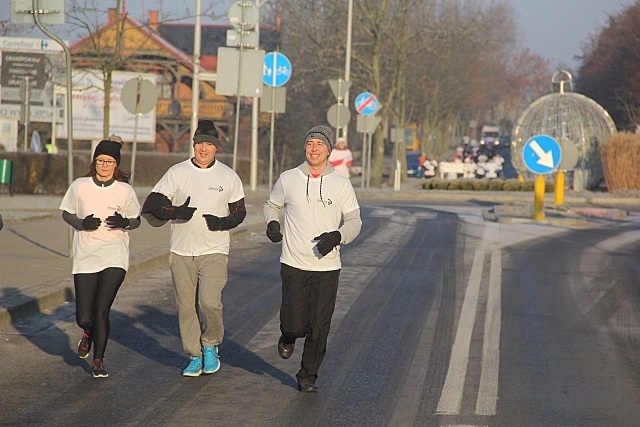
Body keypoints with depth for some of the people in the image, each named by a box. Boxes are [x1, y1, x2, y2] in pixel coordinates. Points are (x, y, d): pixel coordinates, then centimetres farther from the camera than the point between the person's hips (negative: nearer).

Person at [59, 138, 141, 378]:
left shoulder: (125, 191, 0)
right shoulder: (79, 186, 1)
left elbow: (136, 220, 11)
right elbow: (66, 213, 11)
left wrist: (125, 223, -12)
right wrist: (81, 223, -9)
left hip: (115, 258, -1)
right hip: (85, 257, 1)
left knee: (102, 310, -12)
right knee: (84, 317, -1)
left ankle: (98, 360, 7)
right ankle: (89, 333, 38)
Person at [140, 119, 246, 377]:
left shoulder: (228, 177, 4)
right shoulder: (177, 173, 3)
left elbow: (239, 211, 12)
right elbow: (152, 204, 2)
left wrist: (223, 222, -9)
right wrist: (175, 212, -16)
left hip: (214, 251, -2)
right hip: (181, 251, 2)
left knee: (209, 301, -18)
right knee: (186, 306, 3)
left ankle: (210, 345, 6)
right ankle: (194, 356, 16)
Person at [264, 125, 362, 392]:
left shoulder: (341, 184, 1)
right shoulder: (288, 180, 2)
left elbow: (354, 220, 6)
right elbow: (271, 205, 19)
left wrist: (337, 237, -13)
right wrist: (272, 224, -3)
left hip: (327, 268, 0)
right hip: (293, 265, 0)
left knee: (319, 327, 0)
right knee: (295, 323, -5)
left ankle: (308, 376, 16)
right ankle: (288, 337, 31)